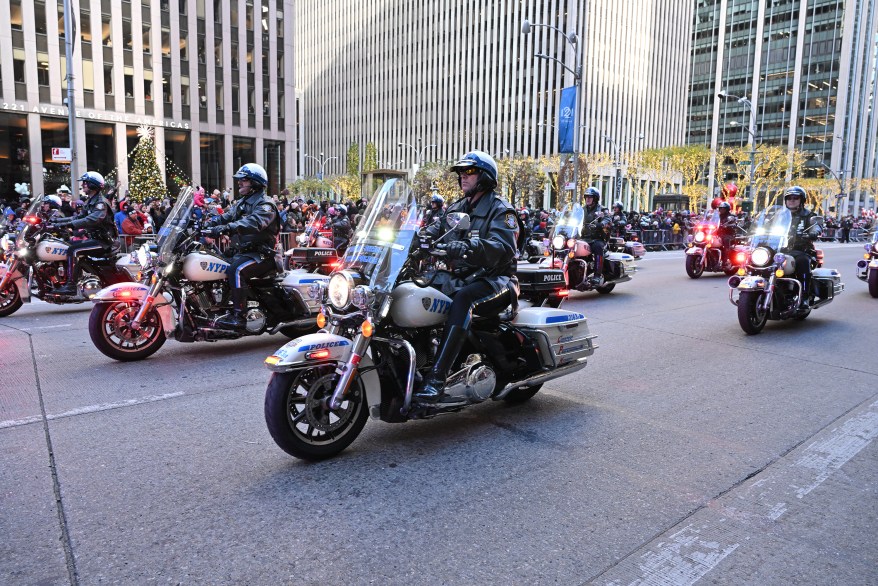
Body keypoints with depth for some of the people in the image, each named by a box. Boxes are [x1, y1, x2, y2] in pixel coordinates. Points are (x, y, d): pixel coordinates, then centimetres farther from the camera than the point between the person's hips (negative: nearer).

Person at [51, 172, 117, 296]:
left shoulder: (101, 203, -15)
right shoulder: (89, 202, 18)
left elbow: (93, 219, -32)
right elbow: (79, 217, 21)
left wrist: (69, 224, -37)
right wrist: (58, 220, 12)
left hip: (103, 241, -10)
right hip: (94, 238, 10)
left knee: (73, 250, -25)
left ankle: (71, 286, -27)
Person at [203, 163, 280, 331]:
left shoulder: (265, 205, -11)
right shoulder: (241, 203, 20)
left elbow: (253, 223, -30)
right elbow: (226, 217, 8)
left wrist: (226, 228, -43)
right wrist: (206, 224, -12)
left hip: (263, 254, -9)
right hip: (245, 251, 9)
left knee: (236, 269, -31)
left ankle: (238, 316, -30)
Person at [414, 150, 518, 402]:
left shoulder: (500, 210, -3)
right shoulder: (456, 208, 21)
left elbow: (504, 247, -21)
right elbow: (435, 229, 11)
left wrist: (467, 247, -39)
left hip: (494, 280, -7)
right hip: (461, 277, 7)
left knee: (462, 298, -38)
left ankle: (436, 378, -44)